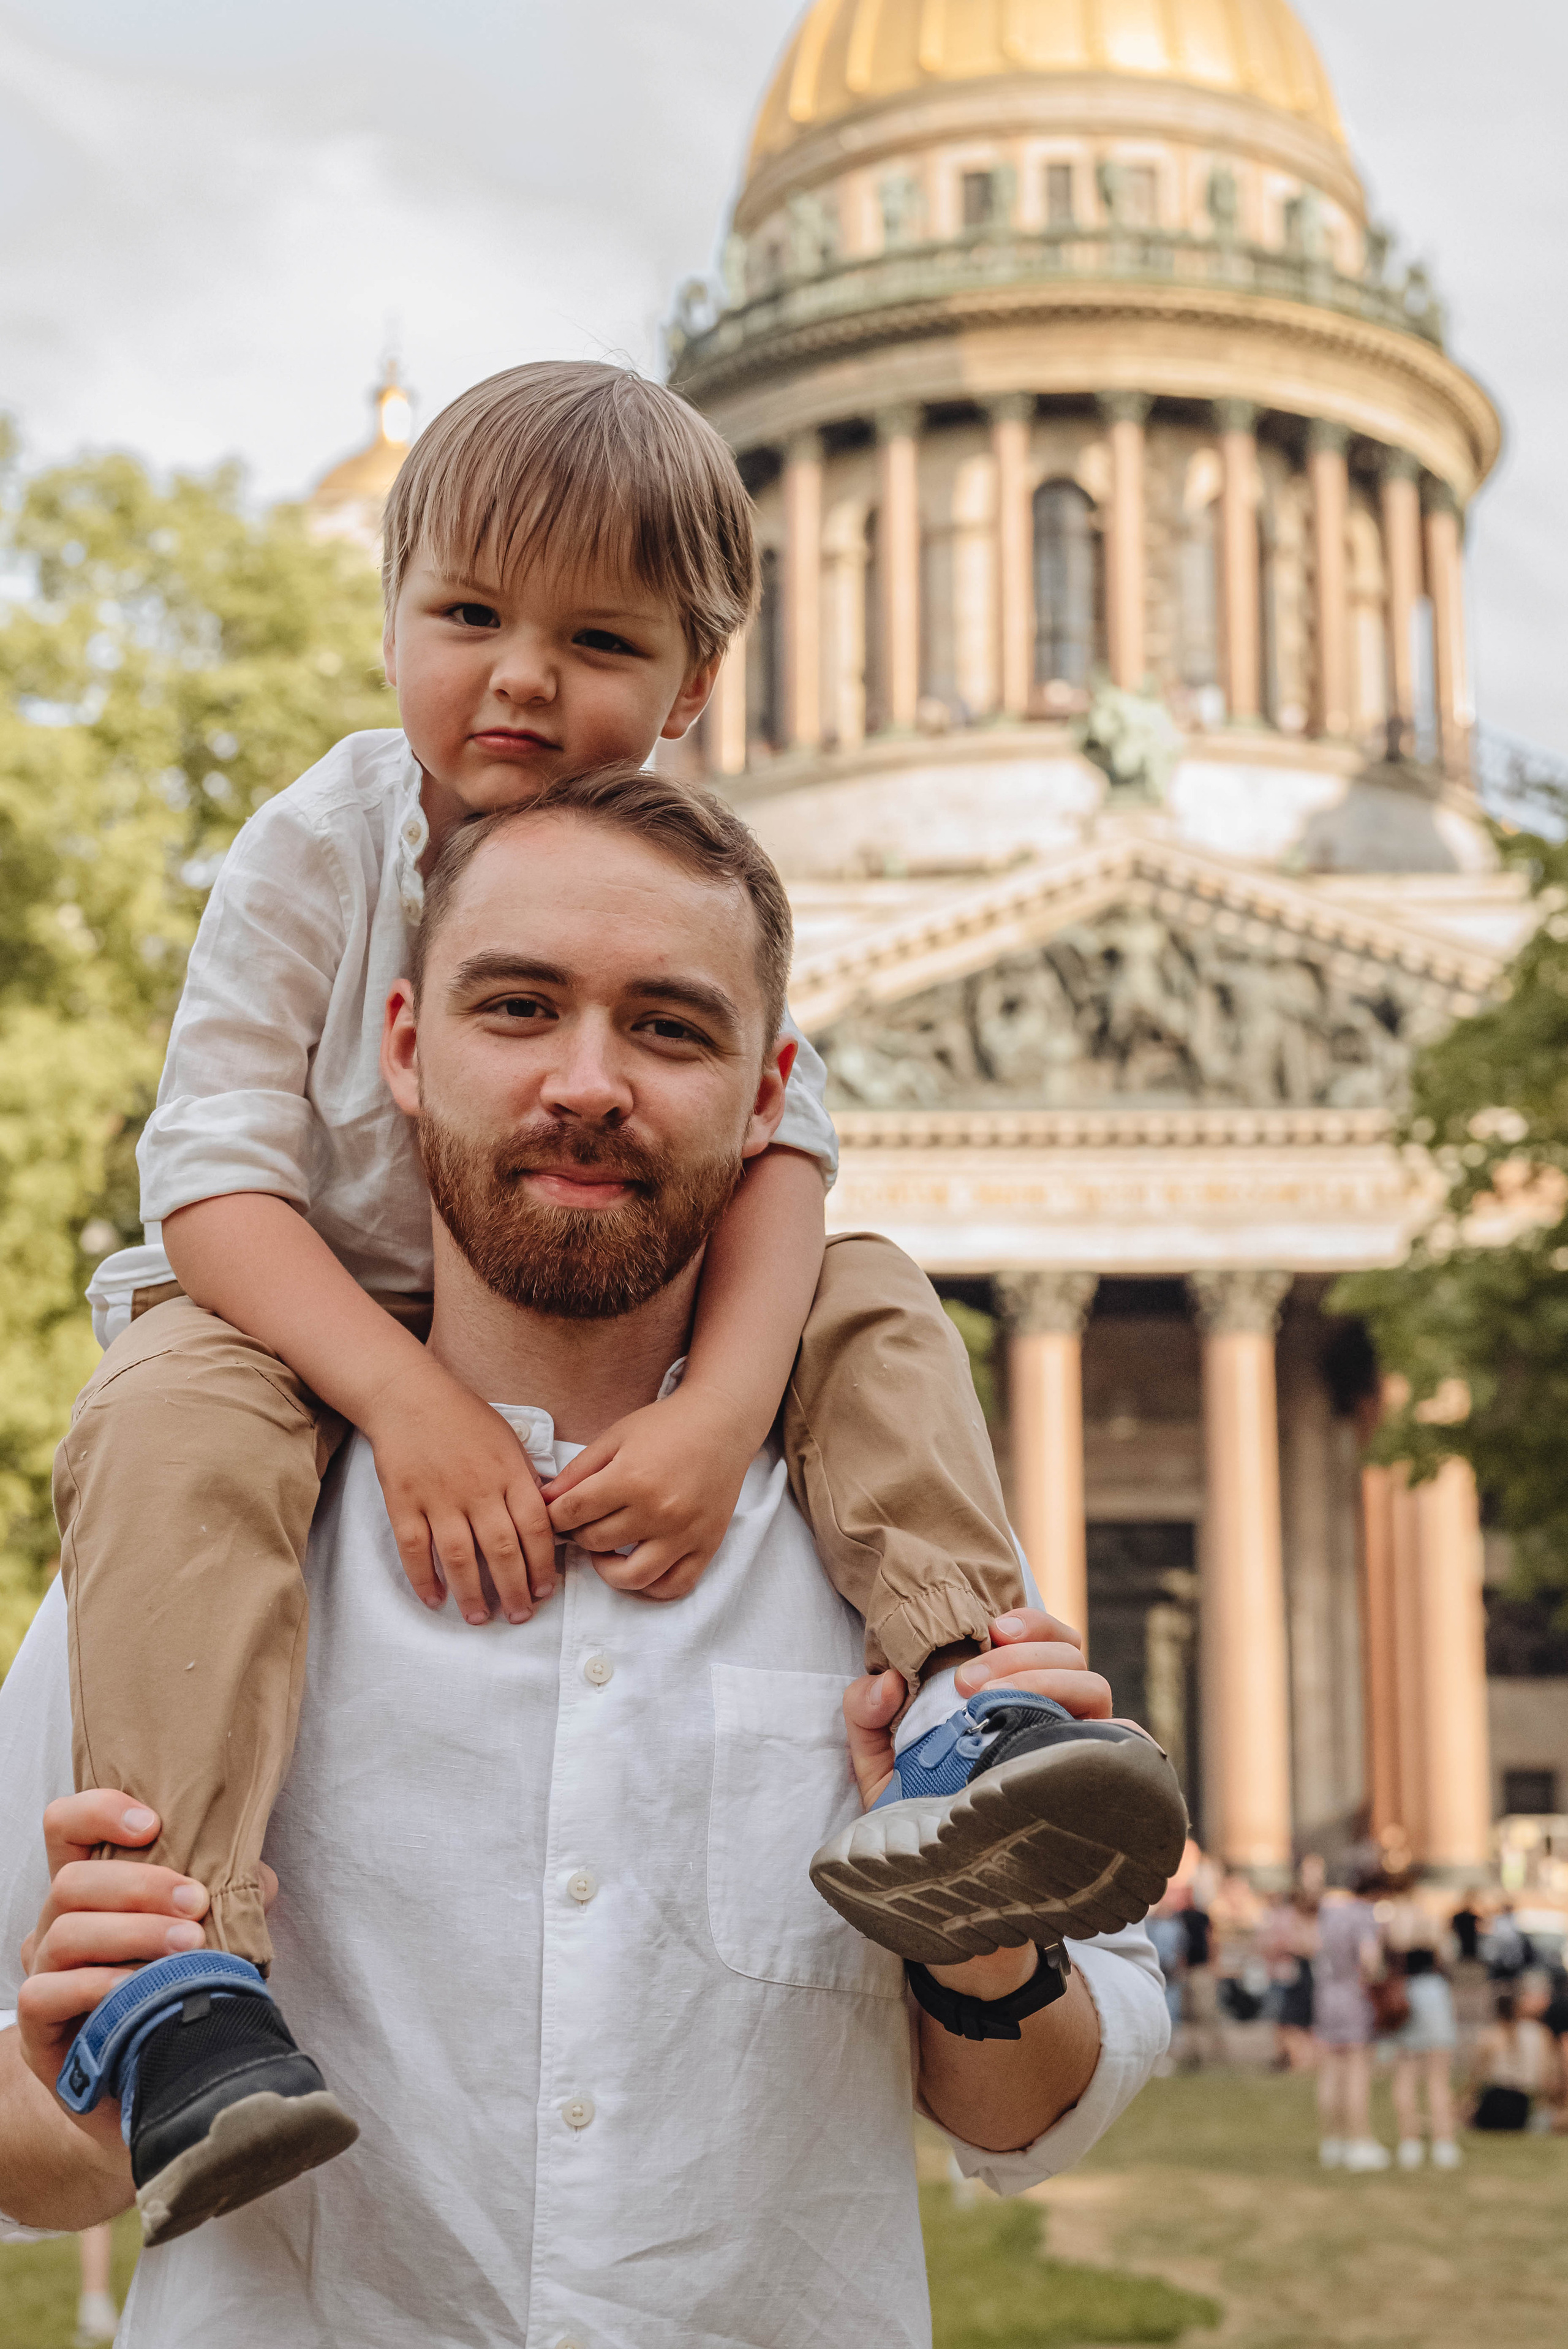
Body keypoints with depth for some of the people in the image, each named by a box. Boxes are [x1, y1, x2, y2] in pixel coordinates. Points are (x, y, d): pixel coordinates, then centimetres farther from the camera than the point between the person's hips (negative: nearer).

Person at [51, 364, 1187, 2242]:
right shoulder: (319, 850, -16)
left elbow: (778, 1136, -16)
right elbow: (216, 1171, -21)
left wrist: (722, 1402, -36)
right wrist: (409, 1402, -37)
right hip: (316, 1313, -3)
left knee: (877, 1312, -15)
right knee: (169, 1426, -36)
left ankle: (954, 1705, -25)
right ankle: (172, 1966, -43)